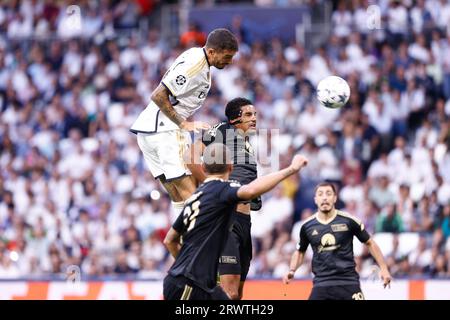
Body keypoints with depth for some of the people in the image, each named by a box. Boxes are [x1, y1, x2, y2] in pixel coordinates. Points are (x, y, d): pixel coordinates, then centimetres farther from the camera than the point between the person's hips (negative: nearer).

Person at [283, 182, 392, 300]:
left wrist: (383, 268, 3)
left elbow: (370, 243, 8)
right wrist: (292, 271, 5)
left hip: (348, 281, -2)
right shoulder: (307, 226, 4)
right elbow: (300, 251, 21)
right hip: (321, 284, 2)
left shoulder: (349, 221, -3)